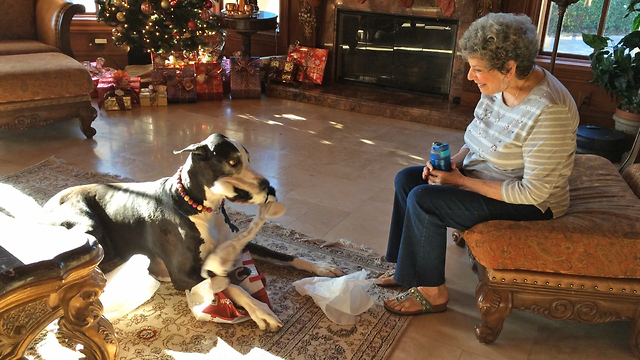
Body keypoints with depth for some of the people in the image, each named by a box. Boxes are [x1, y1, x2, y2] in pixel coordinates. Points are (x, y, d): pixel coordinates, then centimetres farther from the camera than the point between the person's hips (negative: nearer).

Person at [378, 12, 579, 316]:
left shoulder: (548, 111, -30)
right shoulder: (497, 87, -4)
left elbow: (533, 191, -27)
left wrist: (461, 181, -24)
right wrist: (453, 162, -10)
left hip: (531, 205, -9)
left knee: (423, 199, -22)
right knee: (406, 178, 2)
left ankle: (432, 292, -3)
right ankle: (410, 266, 15)